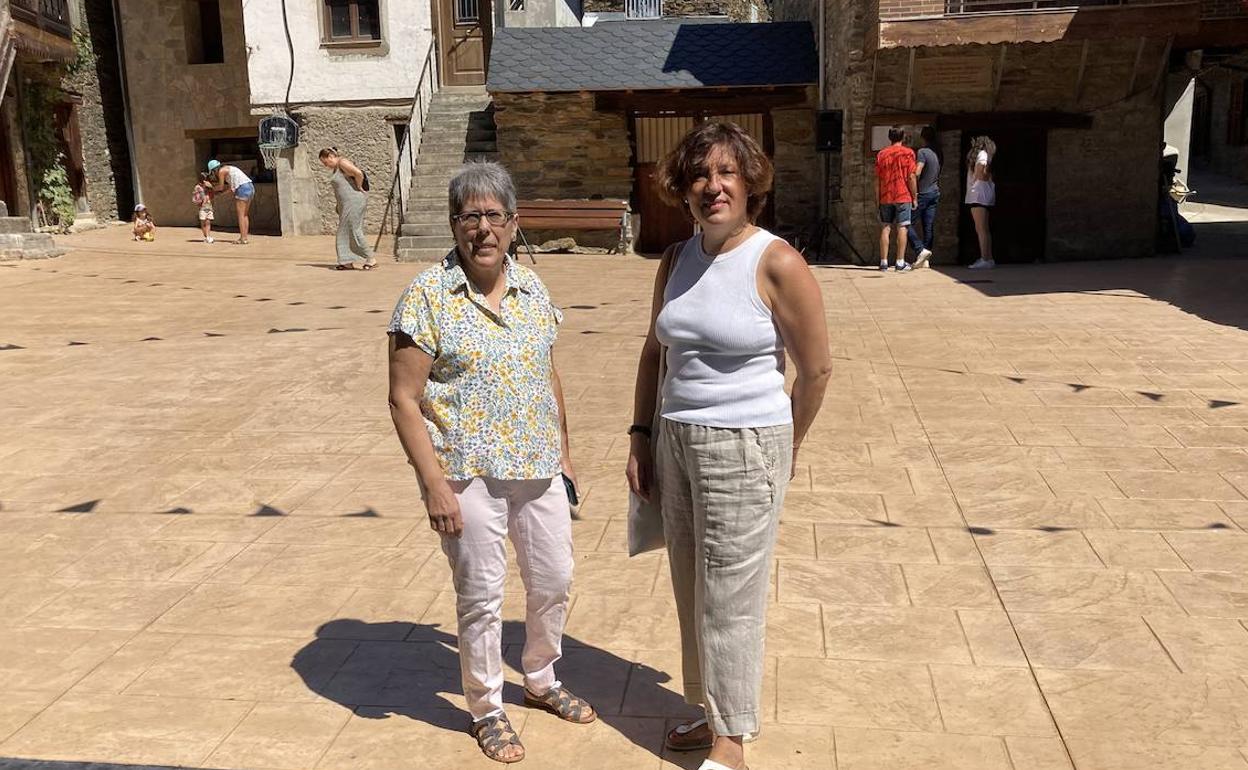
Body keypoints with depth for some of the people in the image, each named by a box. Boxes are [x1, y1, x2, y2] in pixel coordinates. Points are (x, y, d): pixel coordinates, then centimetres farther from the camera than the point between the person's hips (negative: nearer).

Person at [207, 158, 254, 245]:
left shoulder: (221, 171, 0)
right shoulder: (228, 169, 26)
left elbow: (220, 187, 4)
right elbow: (229, 186, 30)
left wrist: (212, 188, 22)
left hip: (243, 188, -9)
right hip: (250, 187, 9)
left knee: (240, 215, -6)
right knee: (244, 215, 11)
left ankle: (243, 239, -9)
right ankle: (244, 237, 10)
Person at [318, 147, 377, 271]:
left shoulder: (342, 163, -10)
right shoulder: (336, 168, 20)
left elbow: (359, 173, -23)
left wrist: (359, 188, -11)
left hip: (354, 201, -11)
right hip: (346, 203, 11)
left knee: (354, 230, -9)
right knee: (345, 231, 9)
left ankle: (371, 259, -4)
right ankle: (348, 262, 11)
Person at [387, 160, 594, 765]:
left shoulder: (531, 287, 5)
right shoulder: (428, 295, -12)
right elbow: (404, 399, -13)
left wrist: (562, 447, 15)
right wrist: (433, 482, -18)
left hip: (538, 469, 6)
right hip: (468, 475, -5)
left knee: (554, 580, 16)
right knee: (481, 596, 7)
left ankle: (541, 681, 42)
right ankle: (486, 710, 29)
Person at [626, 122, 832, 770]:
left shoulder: (779, 265, -14)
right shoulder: (676, 261, 5)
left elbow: (816, 370, -8)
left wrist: (781, 452, 2)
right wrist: (641, 437, 11)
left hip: (745, 449, -7)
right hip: (676, 443, 7)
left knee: (729, 599, 3)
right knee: (692, 593, 17)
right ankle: (714, 711, 37)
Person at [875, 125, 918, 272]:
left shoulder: (881, 154, 7)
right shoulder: (908, 152, -2)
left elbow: (877, 179, 6)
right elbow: (911, 177, -7)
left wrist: (878, 200, 12)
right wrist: (914, 196, 1)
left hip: (885, 198, 3)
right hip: (903, 196, -3)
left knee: (885, 229, 6)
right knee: (902, 228, -1)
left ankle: (884, 262, 4)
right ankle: (900, 263, -3)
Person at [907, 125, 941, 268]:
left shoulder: (922, 152, -12)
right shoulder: (936, 153, 13)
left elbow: (916, 173, -18)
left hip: (923, 193, -8)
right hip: (935, 192, 8)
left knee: (908, 223, -6)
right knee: (929, 227, 6)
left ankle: (921, 250, -19)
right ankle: (924, 260, 6)